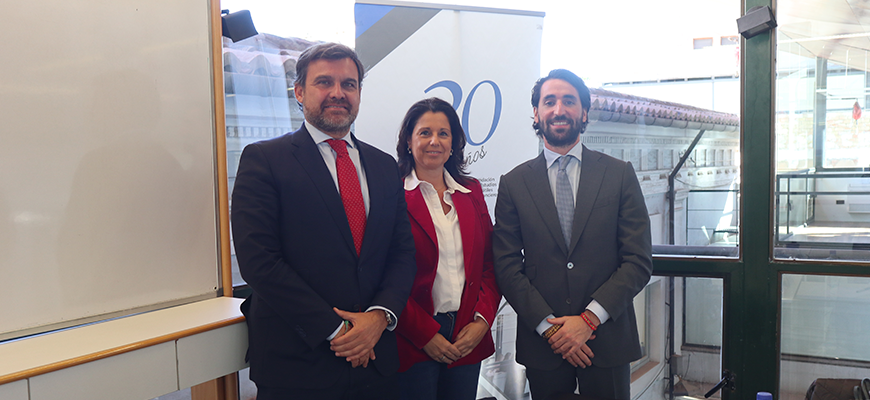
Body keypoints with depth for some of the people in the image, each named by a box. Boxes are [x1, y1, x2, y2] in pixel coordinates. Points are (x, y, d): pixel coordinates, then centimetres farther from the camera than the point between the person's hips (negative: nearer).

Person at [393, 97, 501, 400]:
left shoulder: (471, 191, 11)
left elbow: (490, 264, 10)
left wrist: (483, 320, -3)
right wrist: (425, 334, -12)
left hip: (468, 339, 5)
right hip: (413, 341, -4)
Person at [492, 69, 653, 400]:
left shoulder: (620, 174, 2)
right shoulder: (514, 183, 3)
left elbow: (638, 261, -3)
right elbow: (507, 268, -1)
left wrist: (588, 319, -11)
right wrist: (549, 327, -11)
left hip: (607, 340, 0)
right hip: (541, 344, 0)